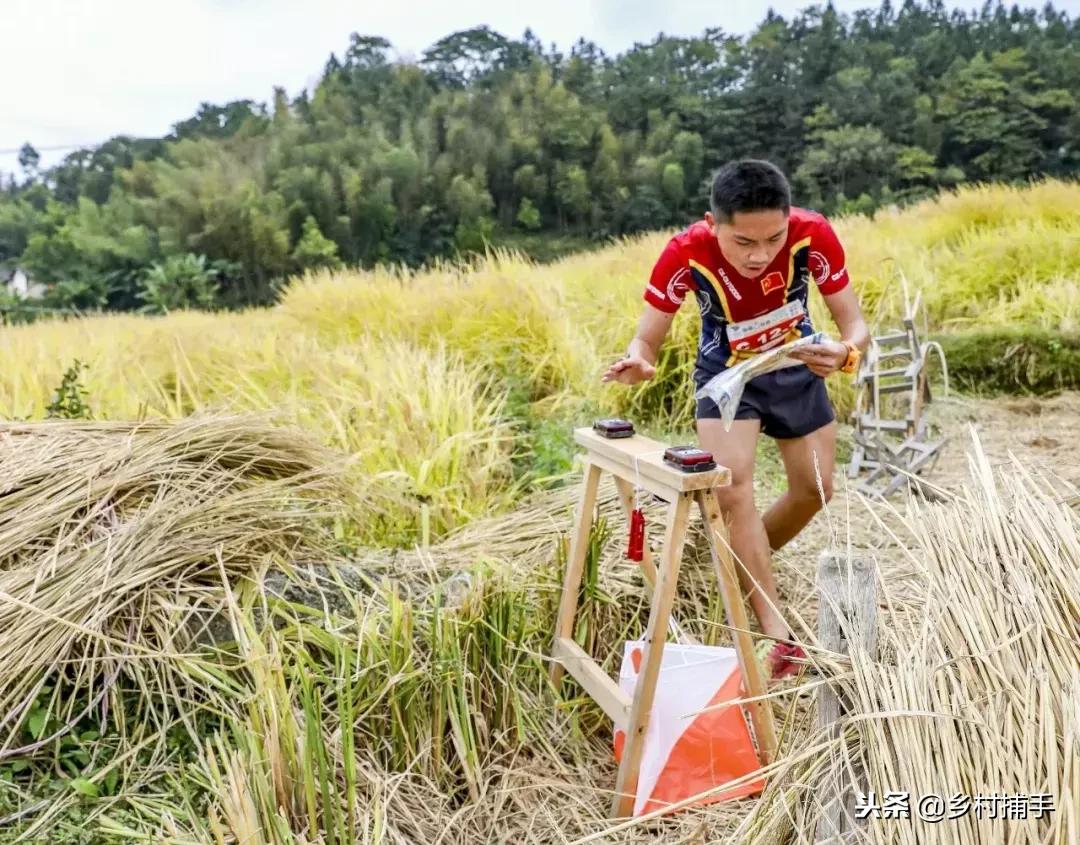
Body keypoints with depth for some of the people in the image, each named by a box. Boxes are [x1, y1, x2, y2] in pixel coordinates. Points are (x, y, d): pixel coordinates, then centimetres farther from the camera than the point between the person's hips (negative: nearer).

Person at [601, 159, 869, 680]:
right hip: (726, 373, -2)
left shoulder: (814, 236, -30)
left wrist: (844, 353, -47)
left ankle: (748, 570, 35)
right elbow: (648, 339, -28)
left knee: (815, 489, 8)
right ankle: (778, 637, -13)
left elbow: (854, 324, -23)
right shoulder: (686, 254, -34)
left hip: (796, 366, 3)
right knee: (732, 489, -21)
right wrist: (637, 362, -53)